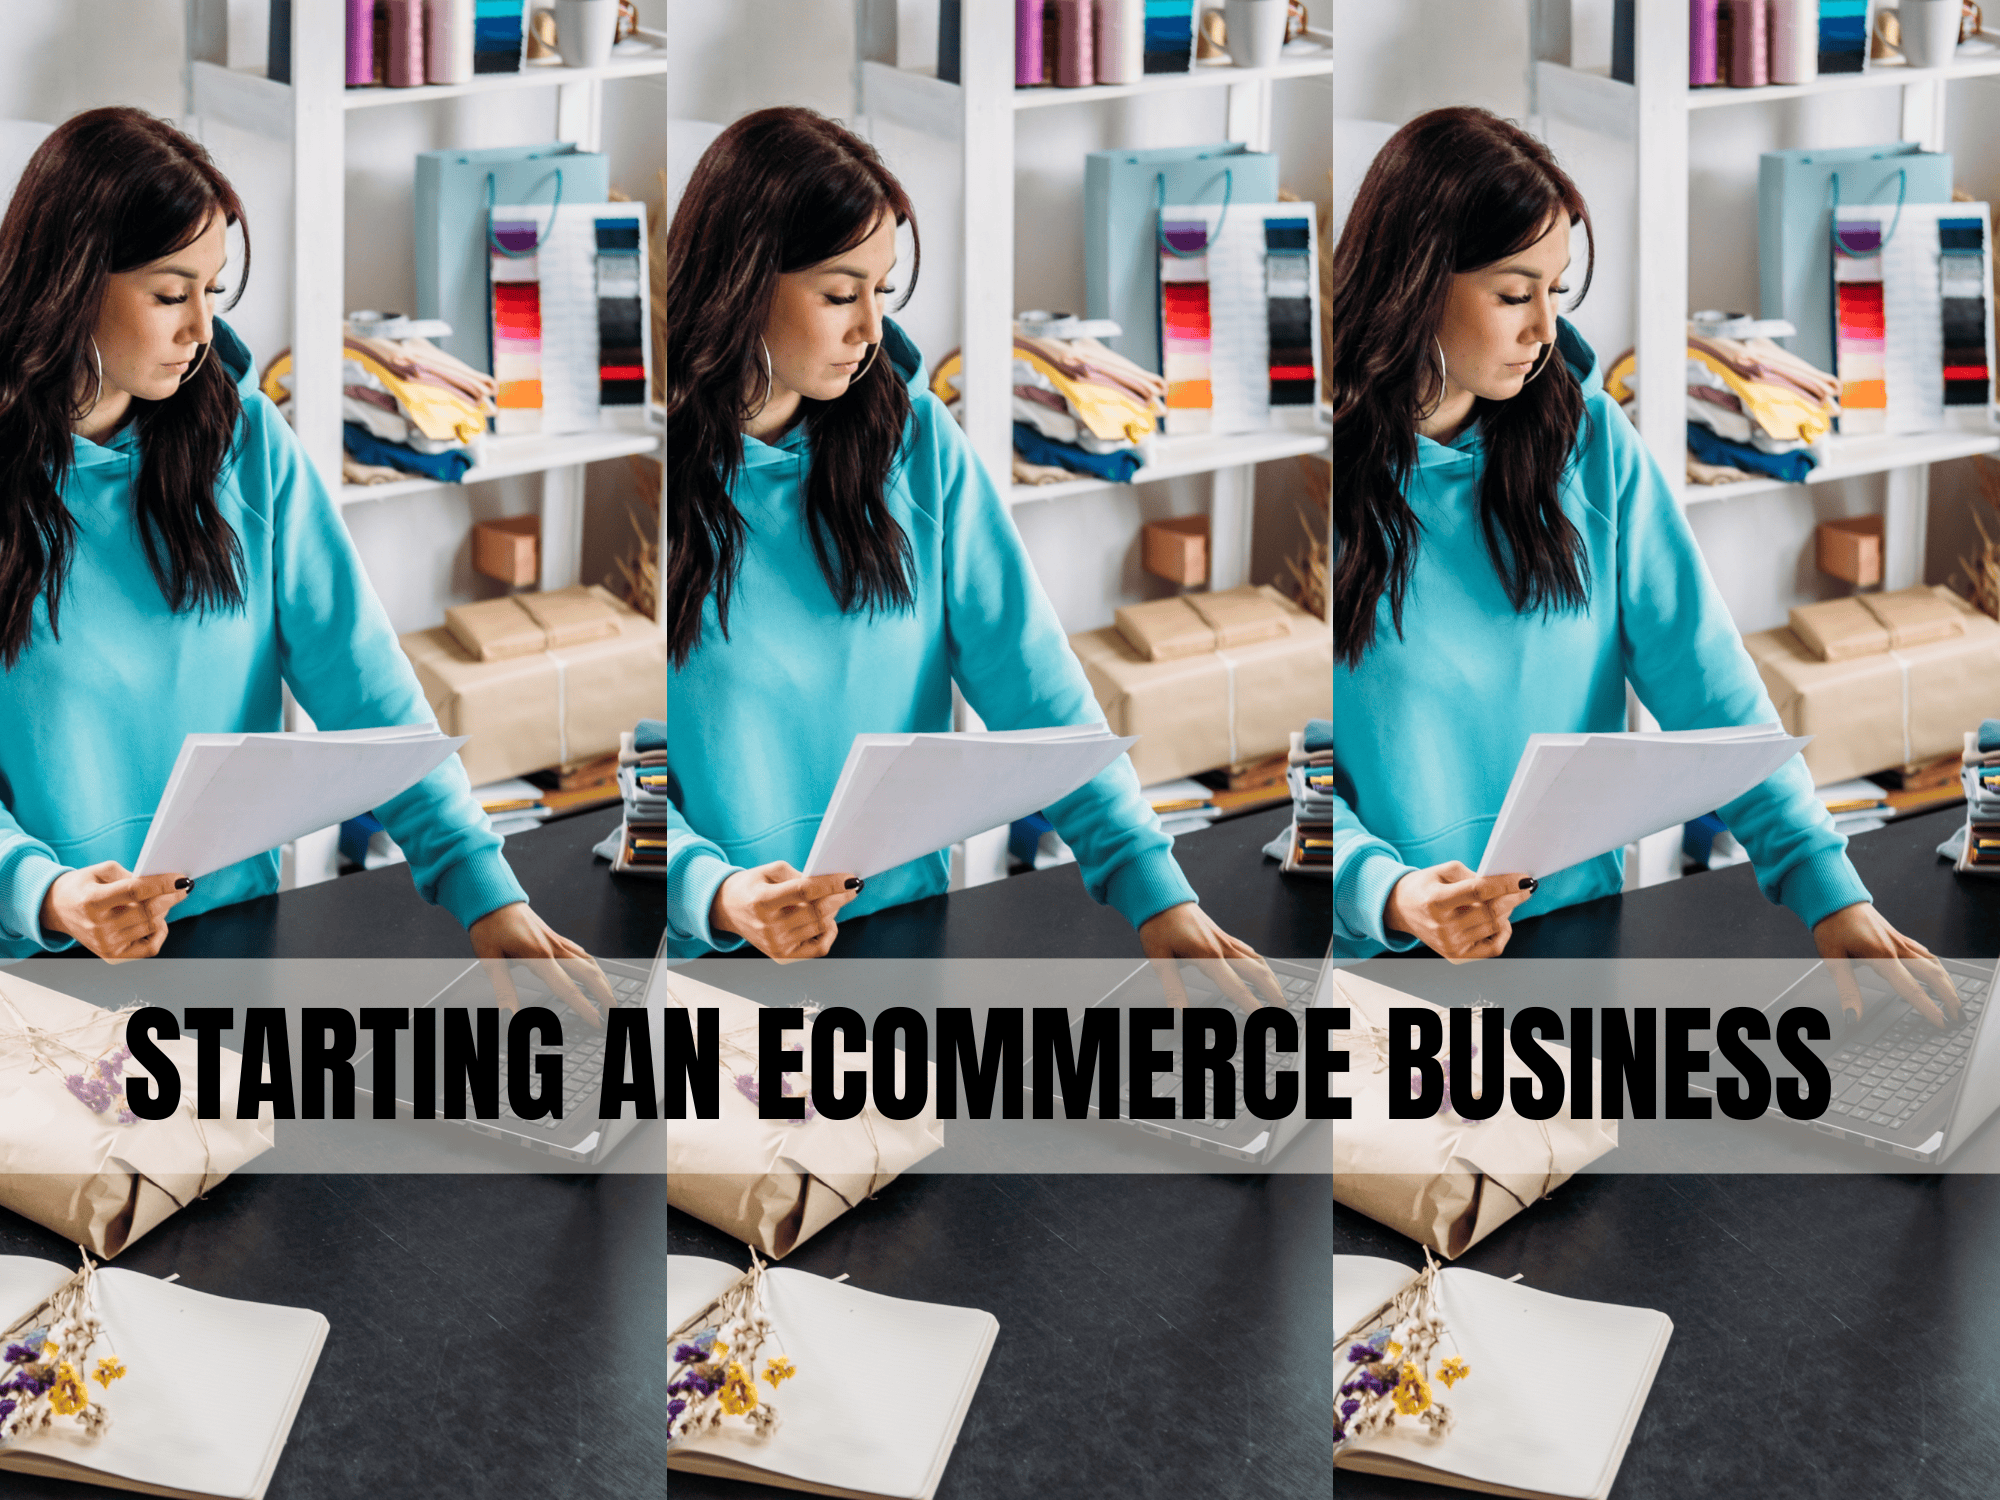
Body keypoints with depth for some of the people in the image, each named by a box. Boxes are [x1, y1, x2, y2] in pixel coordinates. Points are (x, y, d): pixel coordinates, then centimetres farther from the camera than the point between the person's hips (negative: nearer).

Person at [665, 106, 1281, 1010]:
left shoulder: (915, 441, 6)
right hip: (711, 965, -2)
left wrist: (1153, 891, -10)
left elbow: (1031, 680, 1)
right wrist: (714, 896, -26)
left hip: (908, 935, 3)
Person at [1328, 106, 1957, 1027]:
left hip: (1580, 944, 3)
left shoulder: (1589, 439, 6)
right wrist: (1391, 897, -26)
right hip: (1380, 958, -3)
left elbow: (1704, 677, 2)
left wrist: (1826, 887, -10)